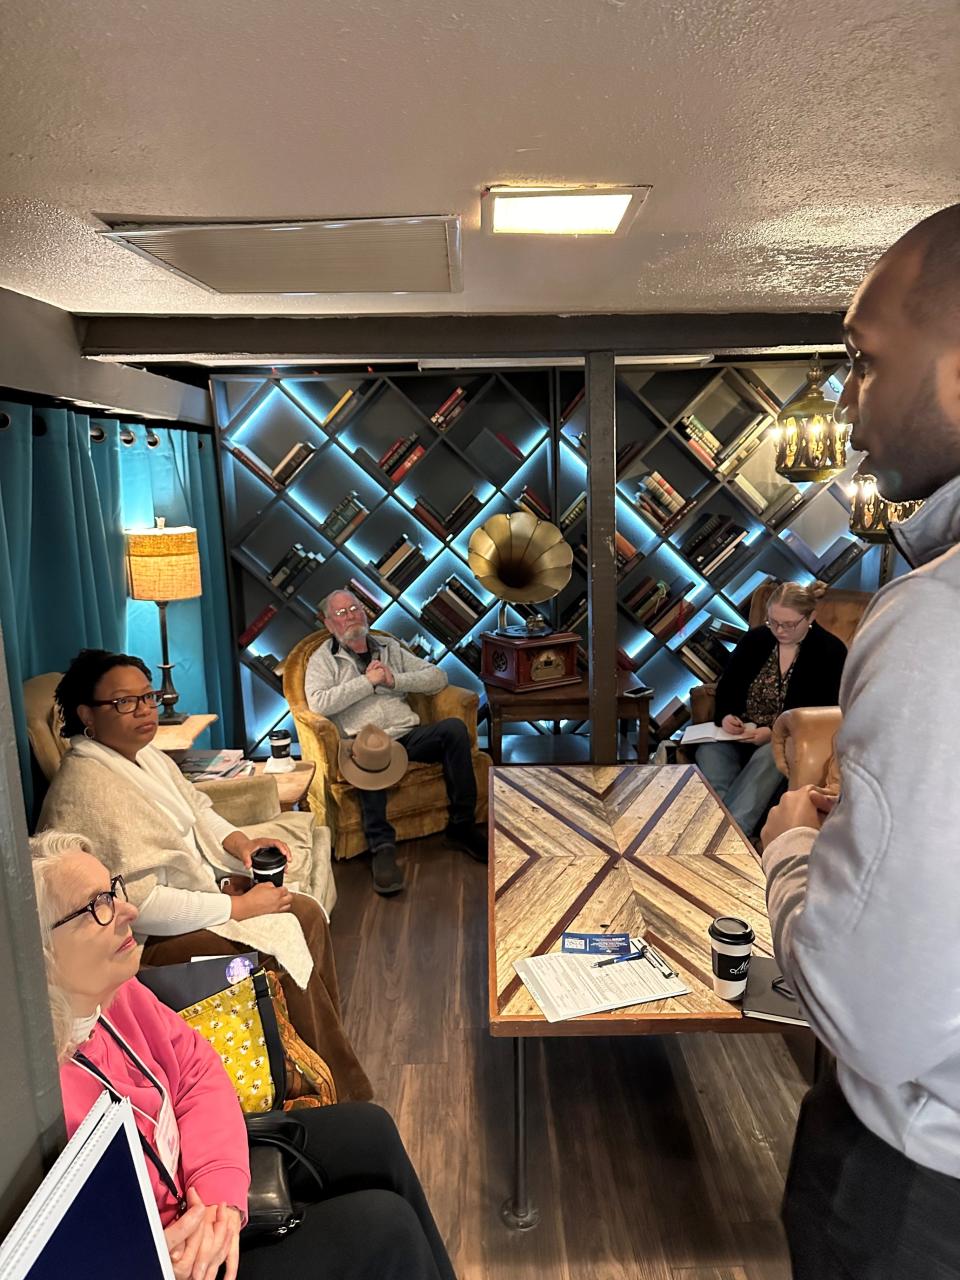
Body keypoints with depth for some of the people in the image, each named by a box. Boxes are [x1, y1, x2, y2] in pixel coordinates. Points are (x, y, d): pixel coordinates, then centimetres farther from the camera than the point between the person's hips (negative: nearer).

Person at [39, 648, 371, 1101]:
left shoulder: (142, 752, 3)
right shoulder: (87, 790, -28)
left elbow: (195, 808, 16)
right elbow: (136, 905, -30)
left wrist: (237, 842, -5)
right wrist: (239, 906, -23)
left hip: (194, 890, 10)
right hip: (147, 942, -10)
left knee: (307, 913, 4)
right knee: (284, 952, -19)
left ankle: (328, 1044, 19)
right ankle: (343, 1094, 0)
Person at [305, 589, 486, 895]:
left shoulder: (390, 648, 22)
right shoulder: (322, 660, 11)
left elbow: (437, 677, 13)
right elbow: (318, 703, -11)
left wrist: (394, 680, -2)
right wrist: (368, 681, -8)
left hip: (409, 735, 4)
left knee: (454, 728, -24)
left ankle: (462, 825, -16)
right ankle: (382, 847, -33)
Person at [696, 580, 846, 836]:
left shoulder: (830, 651, -3)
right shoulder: (755, 639, 10)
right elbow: (726, 686, 15)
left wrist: (774, 733, -21)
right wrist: (725, 715, -8)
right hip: (742, 735, 4)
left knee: (768, 757, -38)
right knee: (709, 750, -28)